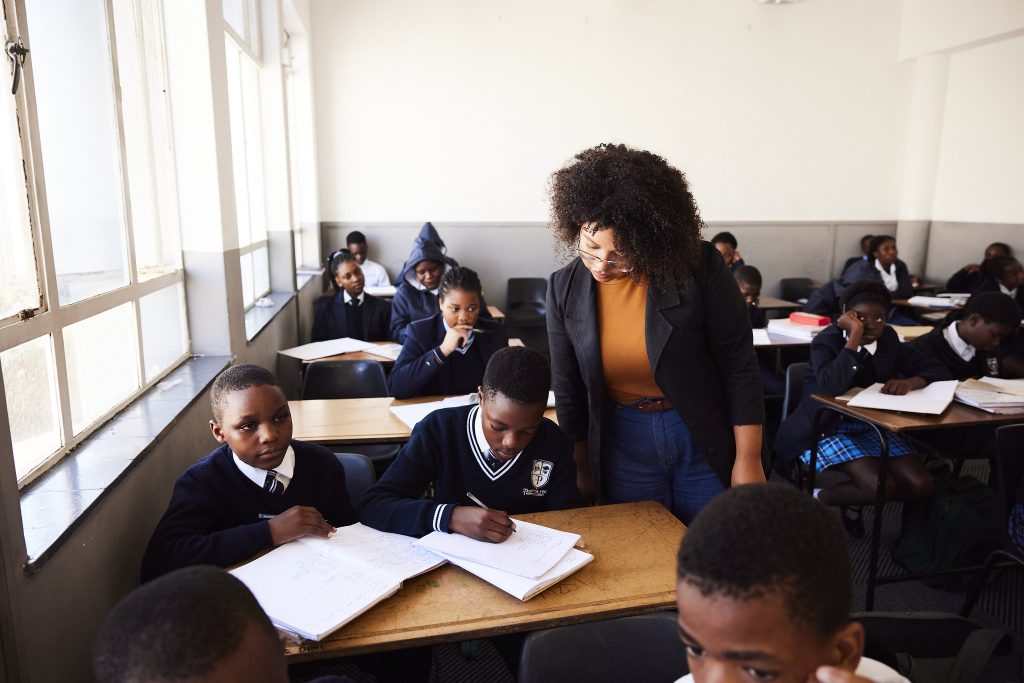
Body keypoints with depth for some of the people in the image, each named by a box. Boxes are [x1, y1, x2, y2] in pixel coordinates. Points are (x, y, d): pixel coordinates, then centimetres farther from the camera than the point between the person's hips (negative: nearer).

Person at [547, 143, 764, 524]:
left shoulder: (699, 266, -16)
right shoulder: (565, 289, -8)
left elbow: (738, 363, -10)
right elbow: (569, 390, 1)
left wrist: (748, 459, -9)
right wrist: (582, 468, 8)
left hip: (704, 439, -1)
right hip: (621, 446, 2)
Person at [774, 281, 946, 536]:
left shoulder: (888, 338, 2)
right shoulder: (827, 340, -15)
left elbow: (937, 370, 4)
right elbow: (831, 386, -35)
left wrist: (910, 382, -19)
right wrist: (855, 336, -29)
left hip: (872, 426, 7)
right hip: (827, 428, -7)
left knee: (922, 485, -9)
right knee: (882, 487, -25)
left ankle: (853, 502, 14)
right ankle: (817, 500, 1)